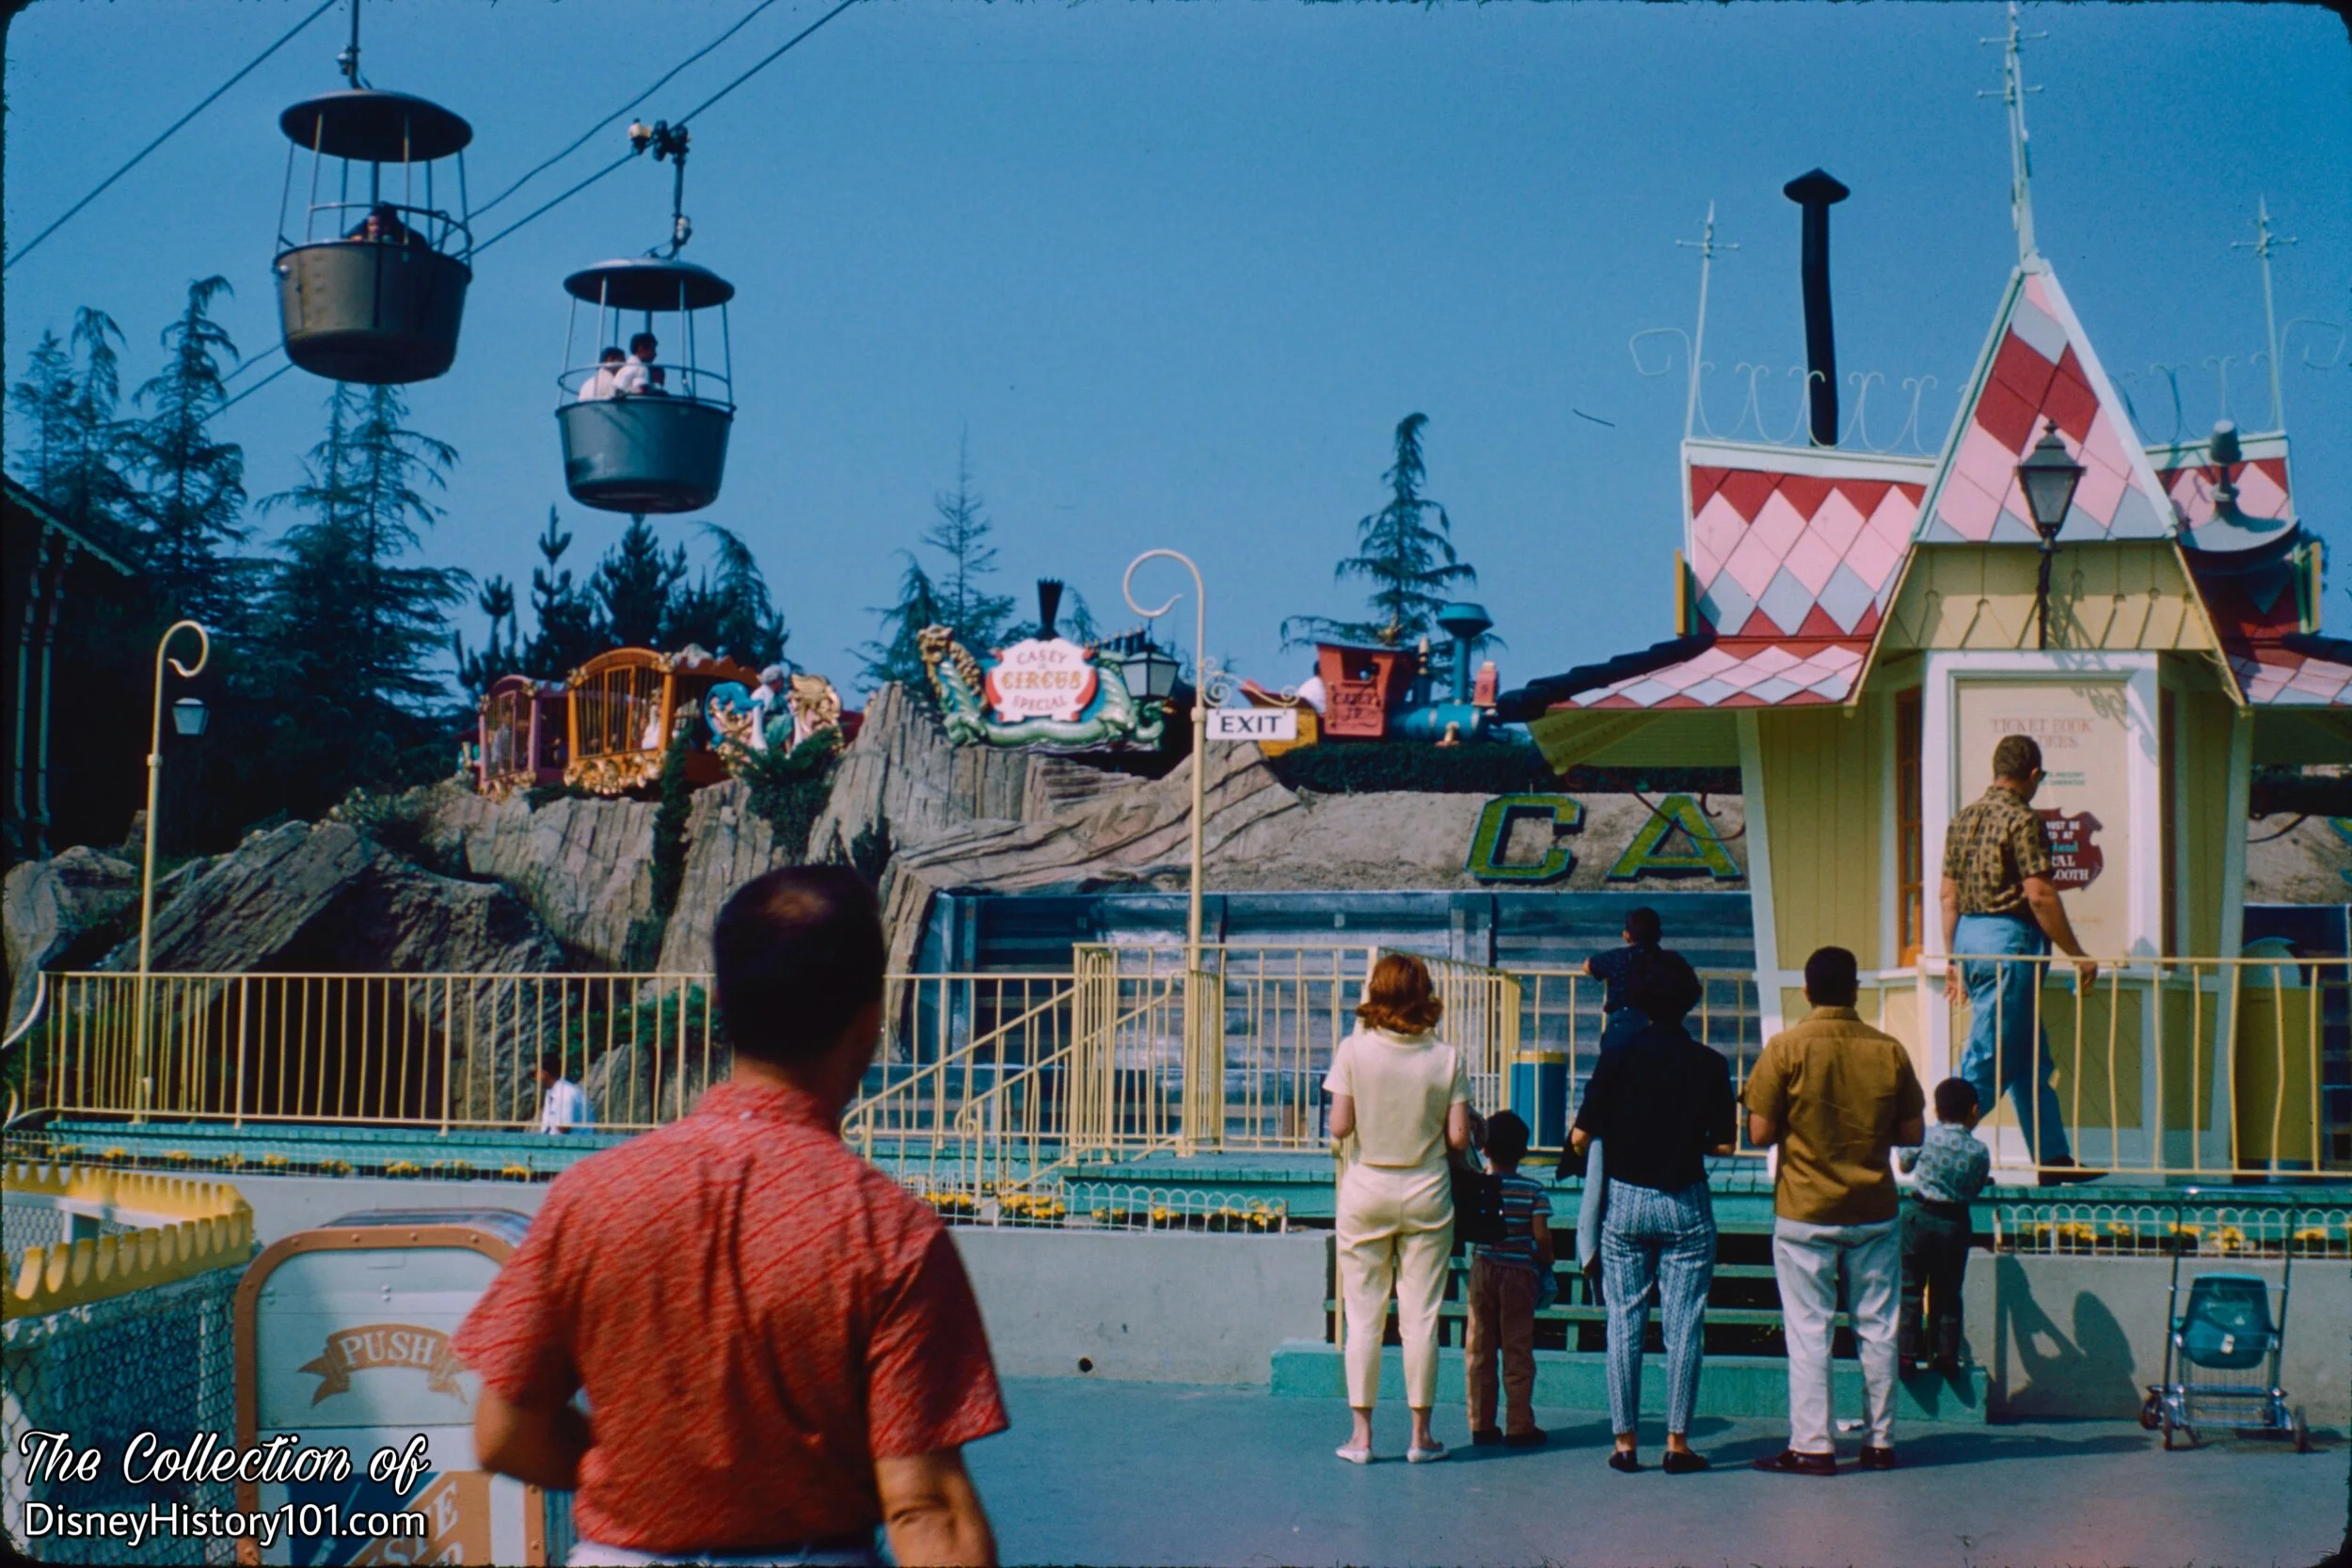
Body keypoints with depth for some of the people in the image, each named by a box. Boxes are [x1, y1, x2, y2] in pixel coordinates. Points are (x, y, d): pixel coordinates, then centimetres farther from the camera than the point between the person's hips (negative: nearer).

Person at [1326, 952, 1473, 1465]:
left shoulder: (1353, 1051, -8)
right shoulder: (1446, 1058, -6)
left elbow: (1339, 1126, -10)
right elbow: (1459, 1137, -7)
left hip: (1366, 1192, 0)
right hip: (1426, 1193, 0)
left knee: (1364, 1316, 6)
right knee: (1421, 1317, 6)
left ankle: (1361, 1433, 8)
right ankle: (1421, 1433, 11)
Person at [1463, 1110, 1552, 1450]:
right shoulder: (1533, 1189, -7)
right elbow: (1541, 1234, -12)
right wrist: (1545, 1263, 6)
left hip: (1483, 1272, 2)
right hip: (1519, 1273, -2)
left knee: (1479, 1350, 9)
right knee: (1517, 1351, 4)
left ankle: (1481, 1425, 11)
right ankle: (1519, 1426, 5)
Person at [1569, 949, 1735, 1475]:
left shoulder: (1617, 1059, -6)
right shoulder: (1709, 1065, -5)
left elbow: (1580, 1136, -8)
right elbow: (1724, 1144, -3)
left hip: (1626, 1200, 0)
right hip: (1687, 1204, 0)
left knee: (1624, 1323, 6)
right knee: (1684, 1325, 4)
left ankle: (1625, 1440, 7)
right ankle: (1677, 1441, 5)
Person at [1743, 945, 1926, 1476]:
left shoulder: (1786, 1048, -10)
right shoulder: (1889, 1050, -2)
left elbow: (1760, 1133, -9)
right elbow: (1913, 1132, 4)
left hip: (1805, 1213, -2)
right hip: (1874, 1211, 3)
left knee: (1808, 1331, 2)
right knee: (1877, 1329, 10)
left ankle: (1811, 1446, 1)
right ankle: (1880, 1442, 16)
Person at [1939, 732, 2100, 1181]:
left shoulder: (1963, 818, 13)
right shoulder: (2023, 820, -11)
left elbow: (1949, 895, 13)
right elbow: (2040, 895, -16)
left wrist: (1954, 959, 17)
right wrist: (2077, 955, -9)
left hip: (1969, 937, 9)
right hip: (2009, 941, -9)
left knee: (2030, 1056, 14)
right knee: (1989, 1057, -5)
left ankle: (2053, 1158, 17)